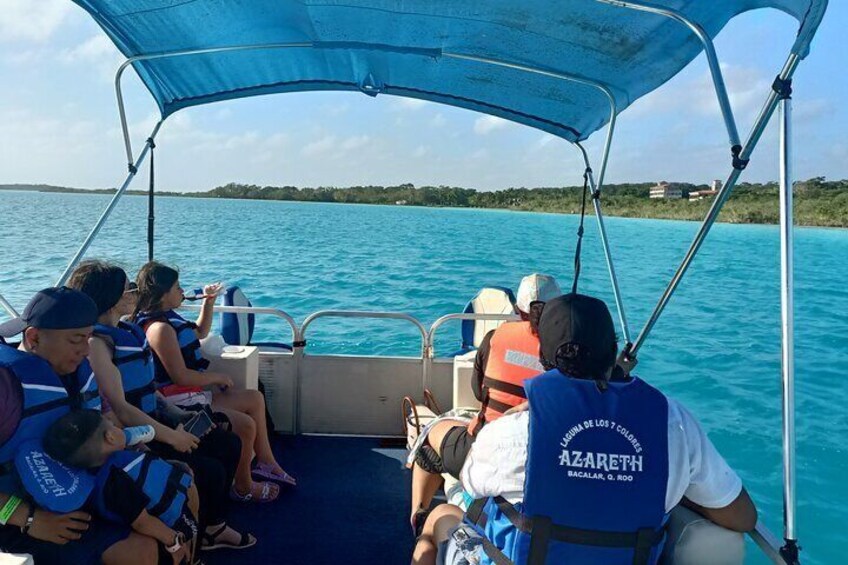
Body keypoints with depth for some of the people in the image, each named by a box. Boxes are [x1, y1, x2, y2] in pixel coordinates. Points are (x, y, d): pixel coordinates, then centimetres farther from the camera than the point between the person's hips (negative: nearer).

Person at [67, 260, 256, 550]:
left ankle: (215, 526, 16)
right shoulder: (97, 343, -19)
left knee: (229, 444, 4)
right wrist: (171, 436, -20)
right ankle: (199, 536, 12)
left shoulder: (127, 330, 9)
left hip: (152, 421, 9)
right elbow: (119, 408, -24)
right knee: (210, 470, -16)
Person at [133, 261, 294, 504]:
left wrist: (209, 301, 18)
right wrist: (218, 377, -11)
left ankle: (266, 462, 22)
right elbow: (180, 376, -26)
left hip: (193, 394, 12)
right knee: (246, 425, -22)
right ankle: (243, 488, 0)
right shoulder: (160, 328, -22)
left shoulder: (168, 318, 11)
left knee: (255, 399, 16)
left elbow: (200, 333, 30)